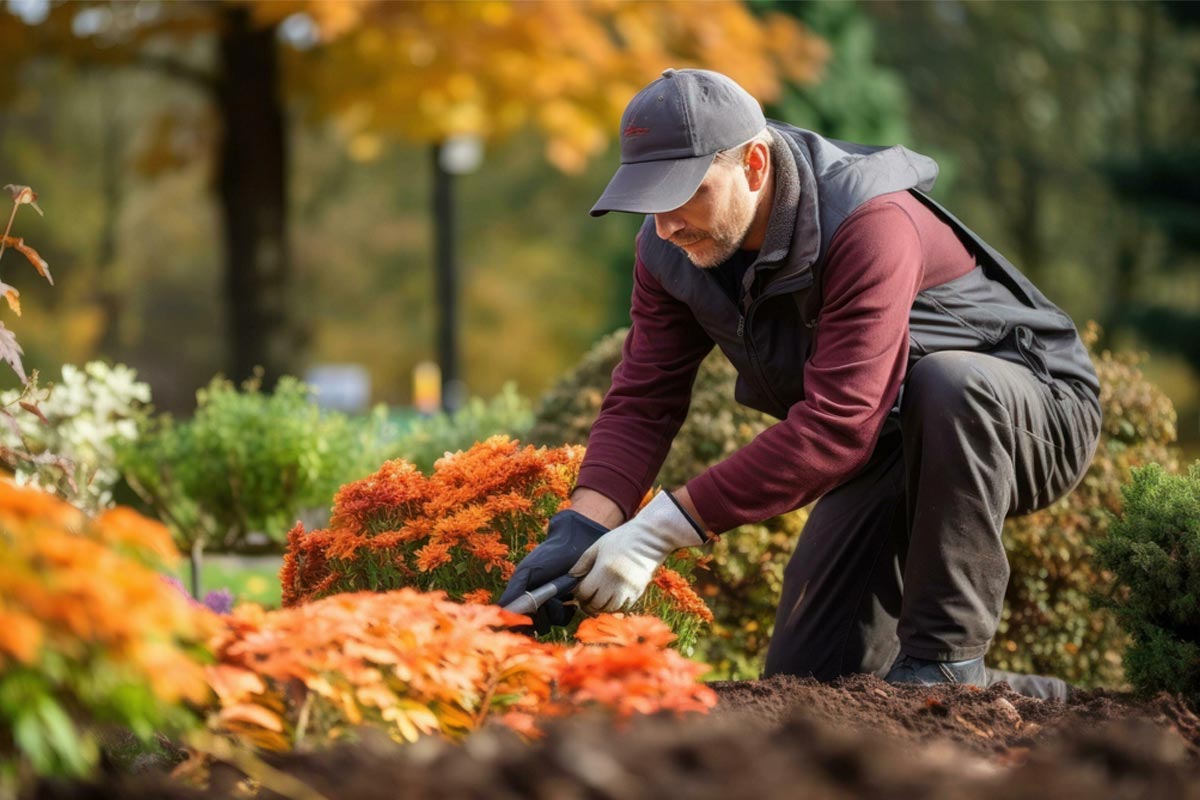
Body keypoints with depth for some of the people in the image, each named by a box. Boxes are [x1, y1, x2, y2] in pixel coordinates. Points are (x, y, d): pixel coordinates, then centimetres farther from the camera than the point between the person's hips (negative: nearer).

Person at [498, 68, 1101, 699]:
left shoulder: (872, 225, -35)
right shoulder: (670, 250, -10)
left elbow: (835, 426, -41)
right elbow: (642, 402, -11)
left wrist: (663, 528, -41)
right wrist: (584, 525, -31)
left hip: (1033, 417, -7)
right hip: (886, 452, 7)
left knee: (945, 383, -41)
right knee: (805, 673, 0)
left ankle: (946, 658, -26)